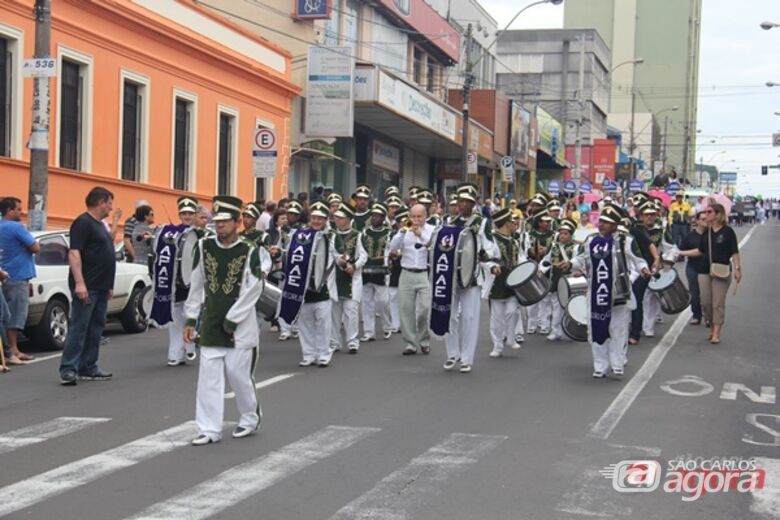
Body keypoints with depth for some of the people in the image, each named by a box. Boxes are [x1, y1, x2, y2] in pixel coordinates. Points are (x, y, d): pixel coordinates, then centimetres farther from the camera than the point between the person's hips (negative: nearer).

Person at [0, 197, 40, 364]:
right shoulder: (16, 227, -14)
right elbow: (35, 248, -13)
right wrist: (34, 244, 5)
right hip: (17, 277, -10)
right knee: (15, 316, -8)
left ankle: (14, 351, 16)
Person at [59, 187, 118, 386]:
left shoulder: (99, 224, 19)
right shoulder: (83, 223, -10)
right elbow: (74, 253, -18)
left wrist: (108, 285, 21)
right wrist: (79, 283, -27)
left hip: (100, 287, 10)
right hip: (86, 287, -10)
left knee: (95, 329, 10)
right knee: (79, 327, -10)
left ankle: (88, 368, 15)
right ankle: (68, 369, -10)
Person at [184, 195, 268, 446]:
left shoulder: (250, 252, -7)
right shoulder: (204, 247, 3)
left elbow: (253, 290, -10)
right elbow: (197, 286, 9)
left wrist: (232, 320, -12)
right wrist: (190, 318, 8)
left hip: (240, 325, -3)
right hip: (210, 324, 3)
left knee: (238, 373, 2)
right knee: (209, 375, 0)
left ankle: (251, 417, 26)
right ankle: (210, 429, 5)